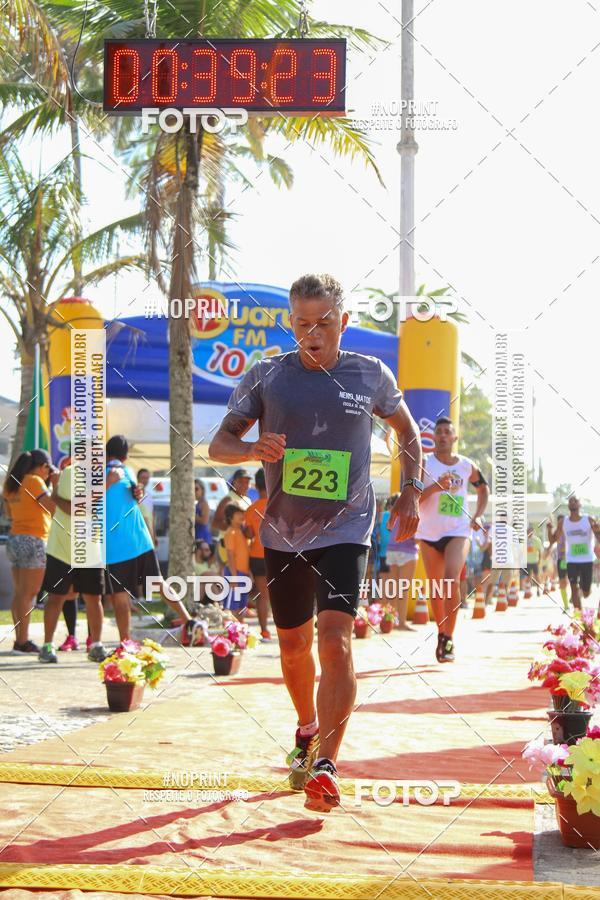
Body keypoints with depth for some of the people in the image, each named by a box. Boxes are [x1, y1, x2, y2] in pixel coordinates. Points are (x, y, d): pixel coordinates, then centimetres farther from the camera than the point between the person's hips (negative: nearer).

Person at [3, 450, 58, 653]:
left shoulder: (11, 483, 13)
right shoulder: (35, 481, -10)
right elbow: (52, 507, -16)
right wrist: (54, 485, -4)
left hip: (14, 539, 8)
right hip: (33, 541, -8)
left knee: (20, 593, 10)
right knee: (28, 594, -6)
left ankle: (20, 639, 10)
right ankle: (22, 641, -8)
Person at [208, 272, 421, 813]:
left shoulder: (372, 376, -1)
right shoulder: (266, 376, -2)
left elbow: (407, 429, 17)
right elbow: (219, 444, -1)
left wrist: (411, 494, 8)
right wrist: (252, 449, -23)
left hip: (346, 530, -2)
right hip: (283, 532, 2)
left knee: (335, 638, -19)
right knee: (293, 643, 14)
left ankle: (325, 765, -21)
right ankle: (308, 729, 42)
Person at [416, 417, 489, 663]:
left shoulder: (467, 466, 5)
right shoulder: (424, 463, -3)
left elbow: (483, 488, 24)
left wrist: (478, 516, 11)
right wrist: (435, 486, -26)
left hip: (458, 532, 0)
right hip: (429, 533, 0)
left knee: (452, 580, -21)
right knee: (436, 587, 7)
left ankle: (448, 639, -16)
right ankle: (442, 634, 26)